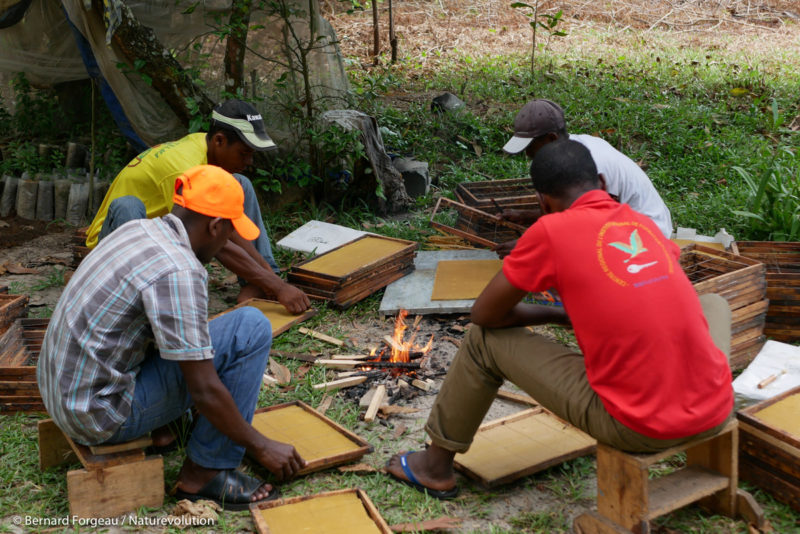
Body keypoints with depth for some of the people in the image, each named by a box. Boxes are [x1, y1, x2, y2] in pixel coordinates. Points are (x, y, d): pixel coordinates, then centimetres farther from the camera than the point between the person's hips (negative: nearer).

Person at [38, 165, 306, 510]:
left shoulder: (138, 229, 5)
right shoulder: (177, 271, -23)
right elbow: (204, 391, -22)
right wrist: (261, 447, -7)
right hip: (102, 414, -9)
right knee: (252, 327, -12)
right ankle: (203, 474, -5)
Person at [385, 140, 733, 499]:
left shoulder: (551, 231, -5)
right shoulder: (645, 225, 11)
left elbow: (485, 314, 3)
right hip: (714, 414, 5)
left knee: (485, 339, 12)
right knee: (713, 304, 36)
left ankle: (437, 465, 30)